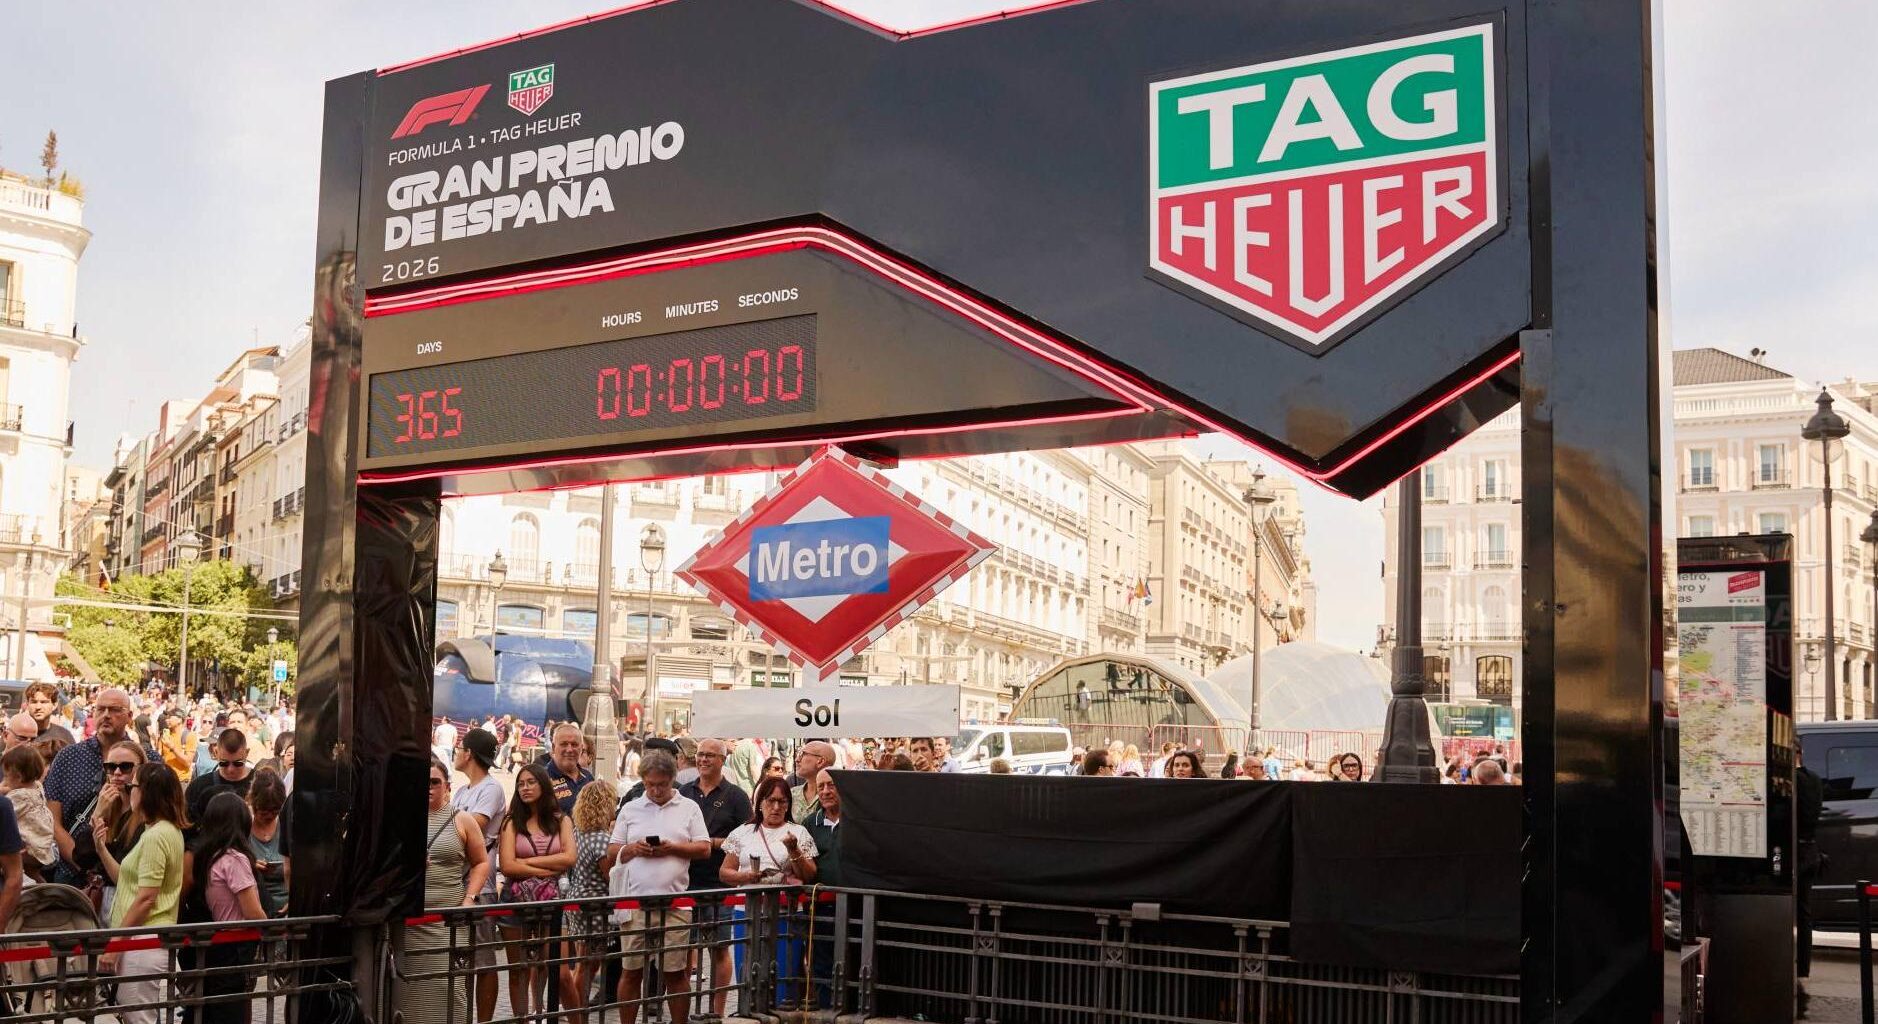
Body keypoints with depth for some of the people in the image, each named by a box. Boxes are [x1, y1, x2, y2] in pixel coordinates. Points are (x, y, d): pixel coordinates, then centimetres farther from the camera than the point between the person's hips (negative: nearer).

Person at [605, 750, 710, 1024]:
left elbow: (704, 848, 3)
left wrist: (672, 848, -11)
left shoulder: (689, 808, 8)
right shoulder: (630, 809, 12)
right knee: (631, 970, 6)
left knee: (675, 971, 3)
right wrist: (632, 849, -8)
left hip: (674, 903, -1)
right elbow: (611, 853, 12)